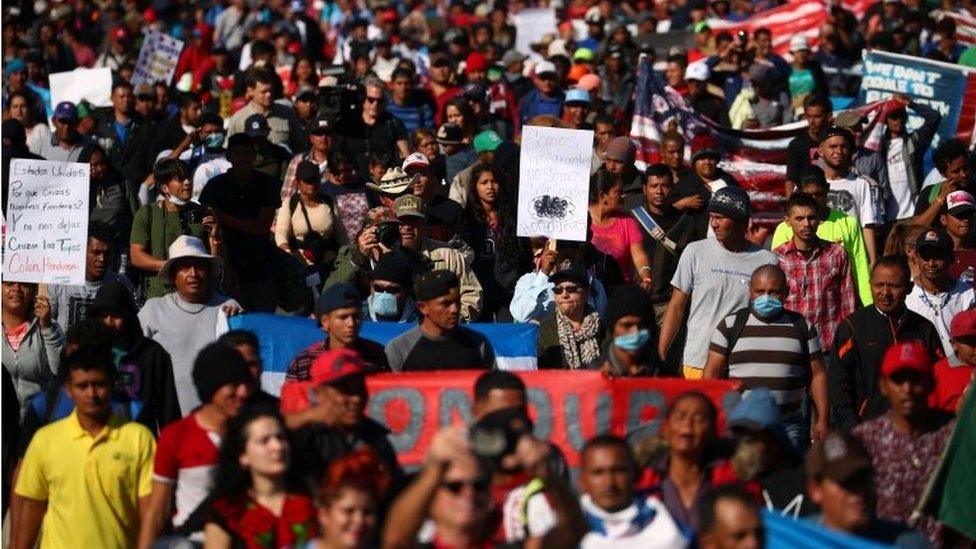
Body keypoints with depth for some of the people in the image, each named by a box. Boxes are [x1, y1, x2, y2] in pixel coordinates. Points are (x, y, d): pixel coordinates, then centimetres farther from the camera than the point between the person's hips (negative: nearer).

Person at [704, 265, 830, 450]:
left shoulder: (803, 327, 10)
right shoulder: (731, 325, 7)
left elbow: (817, 375, 11)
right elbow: (712, 373, 5)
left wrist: (823, 420, 3)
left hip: (788, 427, 1)